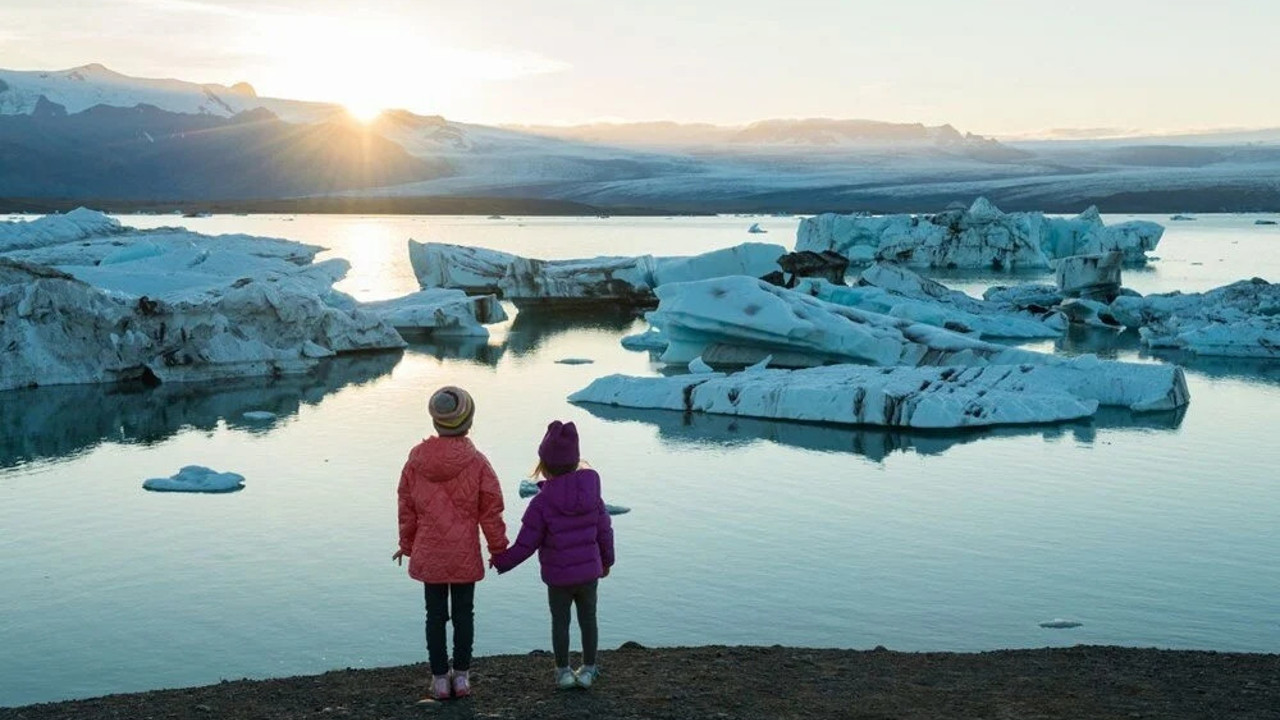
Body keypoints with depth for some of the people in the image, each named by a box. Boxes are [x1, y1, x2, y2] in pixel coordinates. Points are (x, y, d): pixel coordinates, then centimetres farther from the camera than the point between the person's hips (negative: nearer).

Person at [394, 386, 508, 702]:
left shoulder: (416, 459, -4)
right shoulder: (476, 462, -11)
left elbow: (407, 507, 4)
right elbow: (490, 510, -7)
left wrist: (407, 544, 18)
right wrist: (499, 549, 5)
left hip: (428, 554, 2)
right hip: (464, 554, -2)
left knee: (435, 615, 10)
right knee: (463, 614, 10)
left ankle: (439, 679, 16)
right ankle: (461, 676, 18)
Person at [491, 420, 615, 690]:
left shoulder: (541, 502, -18)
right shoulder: (592, 492, -6)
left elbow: (525, 545, -14)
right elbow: (604, 531, 2)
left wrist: (501, 562, 2)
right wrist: (606, 560, 19)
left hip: (558, 577, -3)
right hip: (589, 571, 3)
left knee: (560, 622, 13)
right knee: (588, 619, 16)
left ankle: (563, 672, 21)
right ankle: (588, 669, 26)